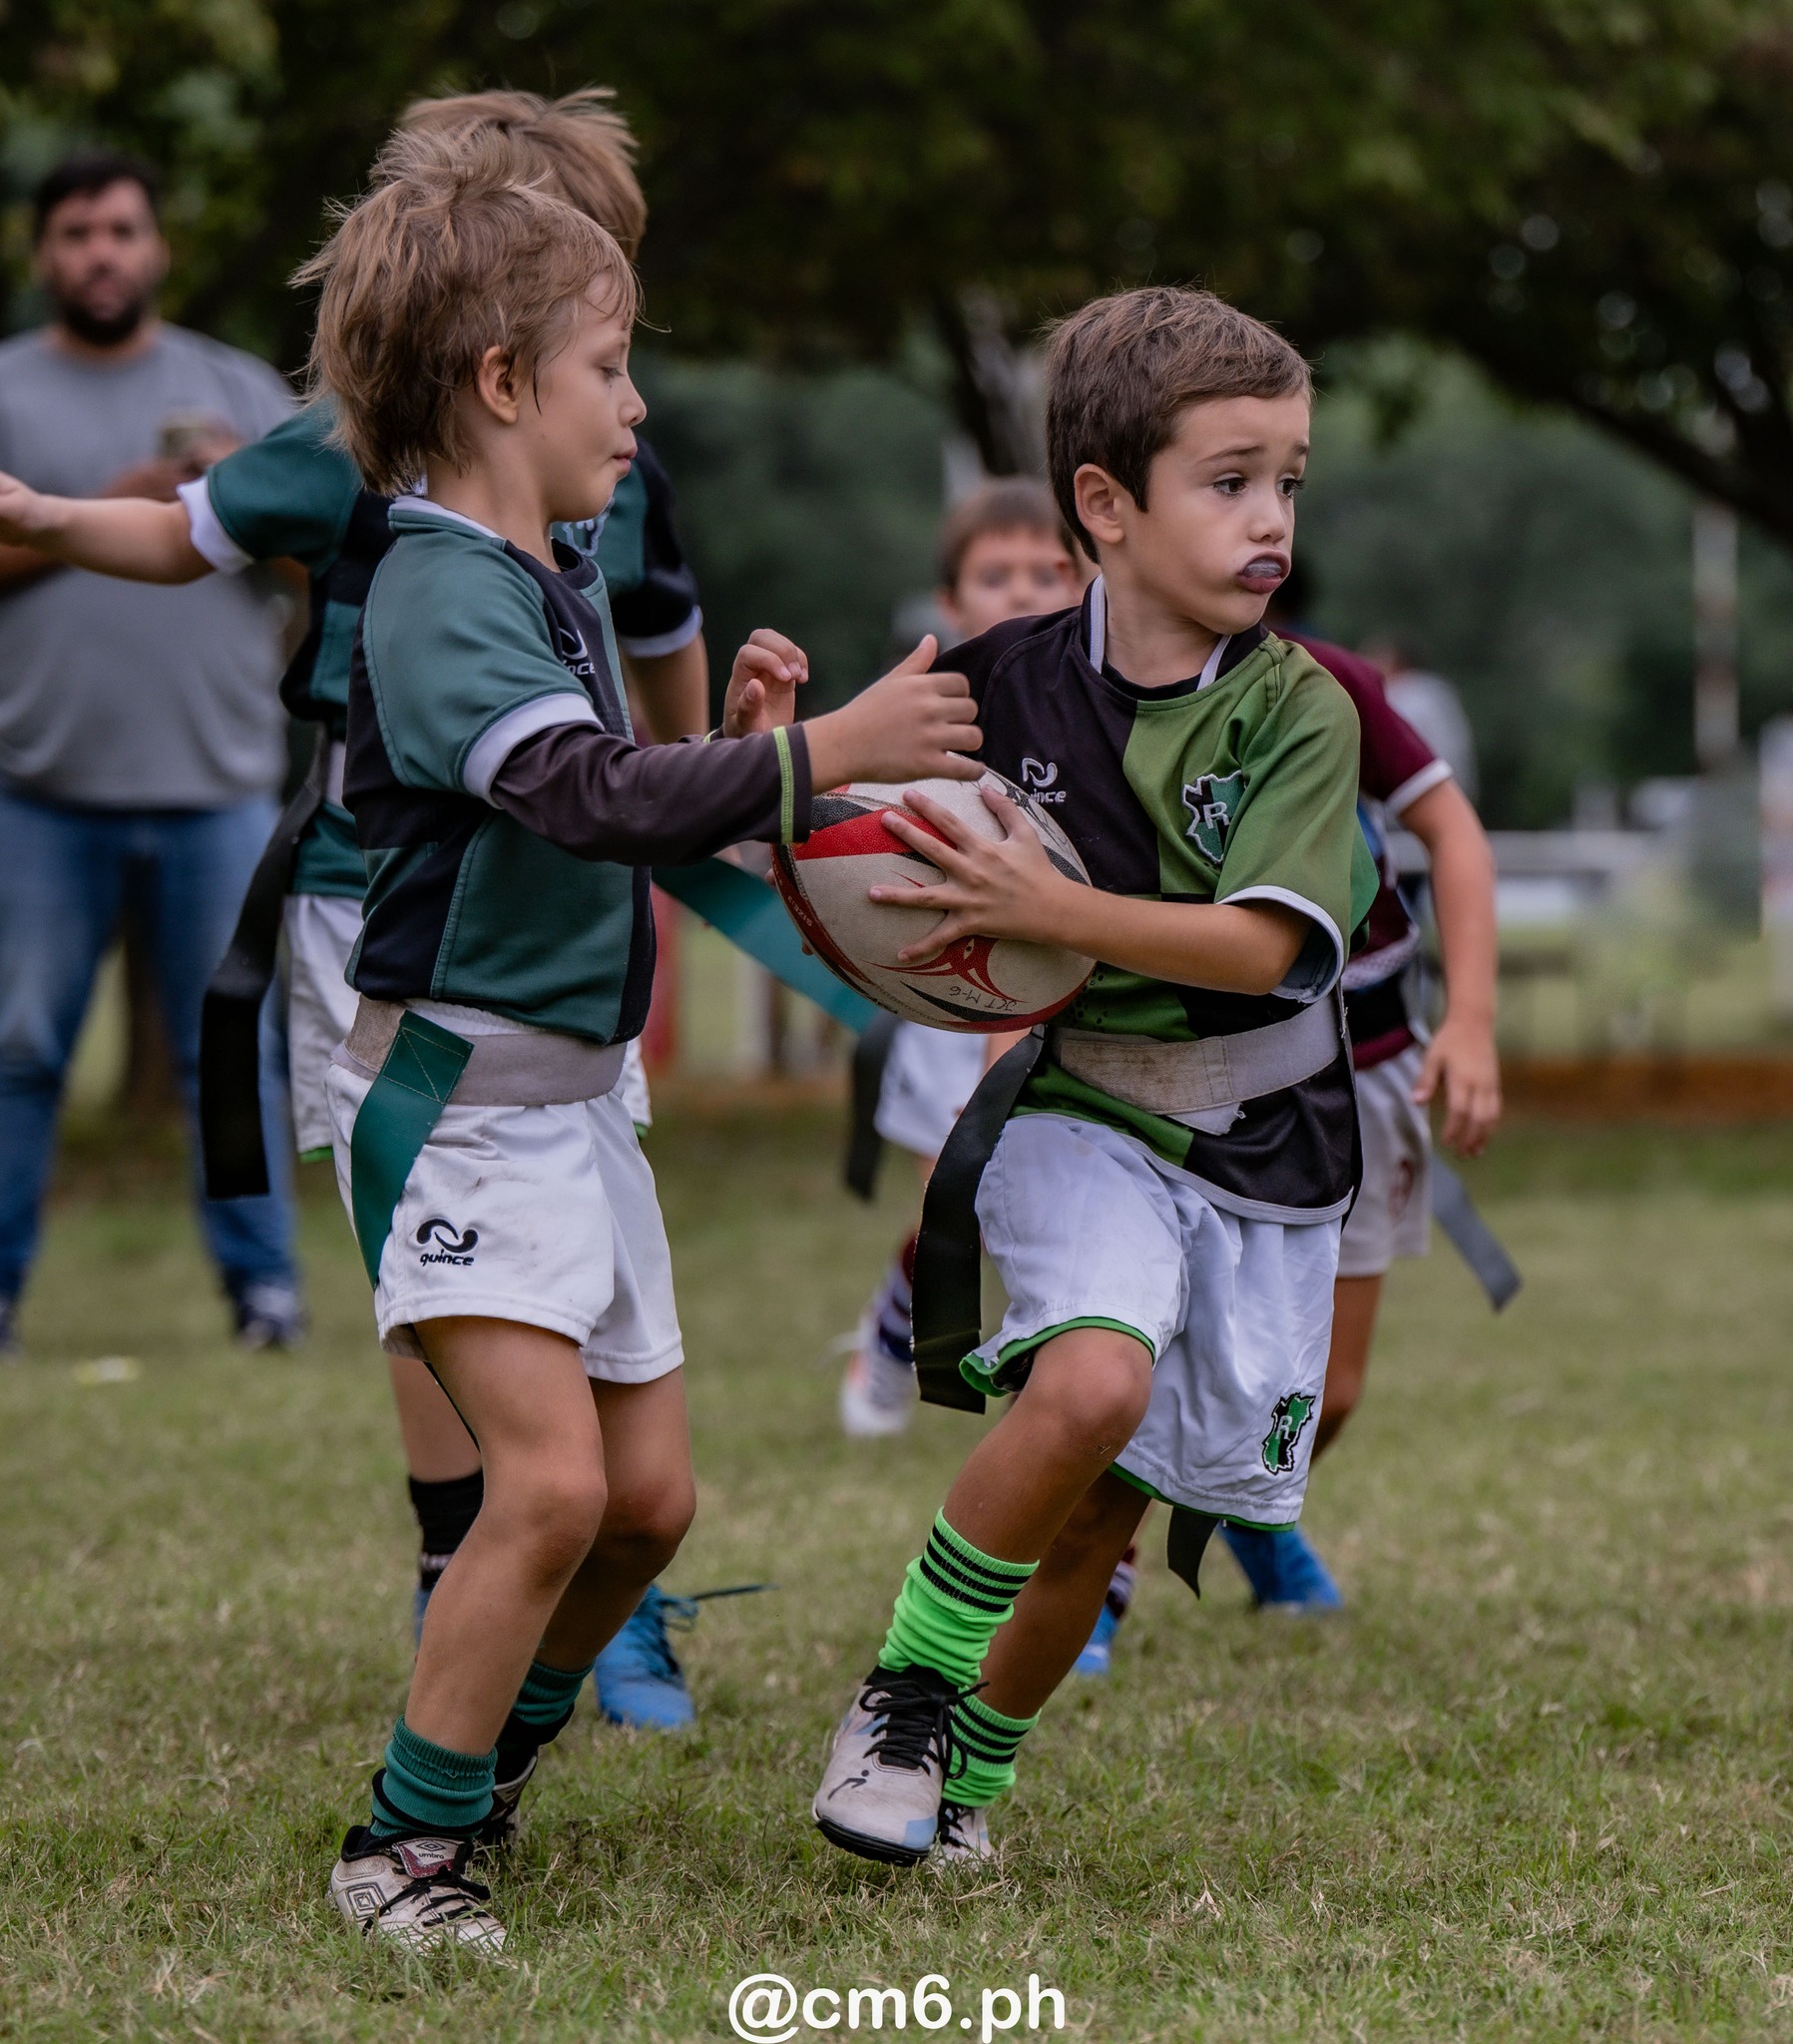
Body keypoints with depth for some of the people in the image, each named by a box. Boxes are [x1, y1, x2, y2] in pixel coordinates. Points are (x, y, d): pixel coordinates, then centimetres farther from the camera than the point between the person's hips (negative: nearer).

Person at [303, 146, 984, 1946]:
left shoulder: (556, 578, 13)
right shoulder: (440, 597, -17)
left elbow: (625, 822, 18)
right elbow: (590, 796, -32)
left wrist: (736, 744, 2)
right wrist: (815, 755, -34)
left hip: (574, 1095, 9)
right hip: (454, 1092, -9)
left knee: (648, 1496, 11)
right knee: (551, 1480, -17)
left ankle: (484, 1764, 30)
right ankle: (402, 1845, -5)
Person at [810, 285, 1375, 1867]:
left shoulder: (1302, 712, -9)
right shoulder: (1007, 685, -5)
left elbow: (1260, 944, -20)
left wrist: (1050, 910, -29)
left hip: (1265, 1147, 1)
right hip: (1086, 1112, -1)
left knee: (1103, 1512, 4)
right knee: (1091, 1383, -28)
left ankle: (975, 1765, 27)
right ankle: (901, 1691, -9)